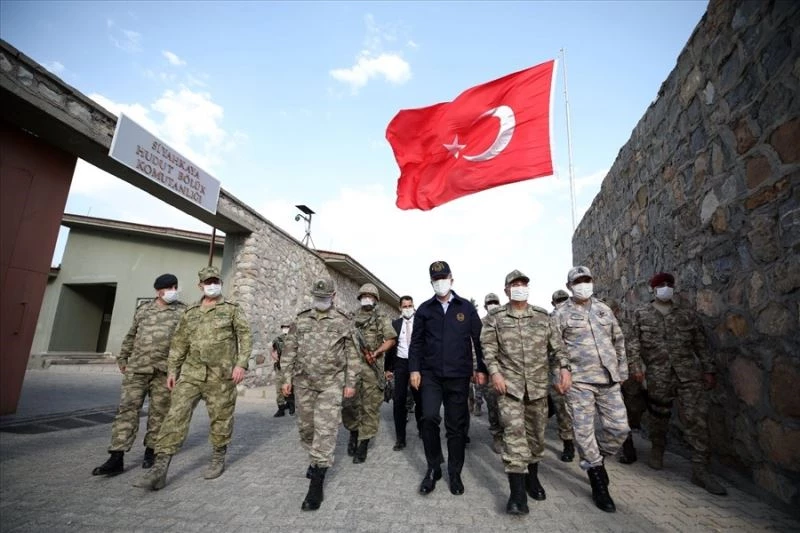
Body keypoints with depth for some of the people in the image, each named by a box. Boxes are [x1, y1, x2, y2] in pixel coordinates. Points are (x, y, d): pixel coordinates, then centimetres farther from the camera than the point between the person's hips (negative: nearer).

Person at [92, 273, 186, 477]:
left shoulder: (182, 311, 3)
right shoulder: (143, 309, 13)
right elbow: (131, 336, 21)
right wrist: (122, 358, 19)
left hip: (165, 370, -2)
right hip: (137, 367, 2)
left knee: (159, 412, 5)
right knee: (127, 408, -2)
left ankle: (151, 451, 20)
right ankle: (116, 458, 3)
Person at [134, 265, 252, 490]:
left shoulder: (232, 309, 2)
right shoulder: (190, 313, 13)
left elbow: (246, 336, -5)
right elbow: (179, 343, 14)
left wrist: (241, 364, -15)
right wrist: (172, 370, 8)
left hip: (221, 374, -3)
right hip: (191, 372, 3)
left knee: (220, 417, 5)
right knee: (176, 415, -5)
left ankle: (218, 459, 24)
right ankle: (160, 468, 0)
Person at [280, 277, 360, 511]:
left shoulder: (343, 322, -2)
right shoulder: (301, 320, 6)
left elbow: (352, 355, -1)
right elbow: (289, 350, 8)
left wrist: (350, 383, -4)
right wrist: (287, 378, 4)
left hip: (331, 383, -3)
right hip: (303, 382, 4)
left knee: (325, 429, -7)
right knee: (306, 426, 15)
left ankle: (316, 484, 2)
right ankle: (315, 460, 41)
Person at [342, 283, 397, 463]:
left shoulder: (382, 319, 6)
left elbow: (391, 340, -2)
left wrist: (375, 353, -17)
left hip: (372, 368, -2)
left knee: (370, 407, 1)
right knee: (349, 404, 4)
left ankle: (363, 445, 12)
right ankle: (353, 432, 31)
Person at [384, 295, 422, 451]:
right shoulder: (395, 324, 4)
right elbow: (390, 345, 7)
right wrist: (388, 368, 5)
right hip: (401, 363, 1)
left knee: (419, 398, 11)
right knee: (399, 401, -1)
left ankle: (421, 429, 35)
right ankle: (400, 438, 10)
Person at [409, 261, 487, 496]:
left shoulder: (466, 307, 4)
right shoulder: (424, 309, 5)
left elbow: (478, 340, 6)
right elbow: (416, 342, 6)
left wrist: (482, 369, 2)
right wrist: (414, 369, -2)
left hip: (459, 375, 0)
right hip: (431, 374, 0)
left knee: (456, 425, 7)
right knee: (429, 418, -12)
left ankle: (455, 473, 26)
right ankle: (433, 467, 11)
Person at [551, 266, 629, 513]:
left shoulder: (604, 309, 12)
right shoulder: (562, 313, -3)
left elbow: (619, 340, 18)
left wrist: (622, 369, 14)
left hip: (609, 379, 5)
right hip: (579, 381, -4)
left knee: (619, 427, 3)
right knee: (584, 431, 0)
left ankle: (596, 458, 31)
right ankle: (599, 484, 17)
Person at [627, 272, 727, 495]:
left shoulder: (688, 315, 9)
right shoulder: (641, 314, 4)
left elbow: (701, 345, 11)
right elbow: (635, 343, 3)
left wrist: (709, 370, 7)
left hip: (690, 374, 1)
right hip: (658, 376, -1)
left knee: (697, 418, -4)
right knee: (659, 416, 12)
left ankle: (700, 470, 5)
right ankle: (657, 450, 35)